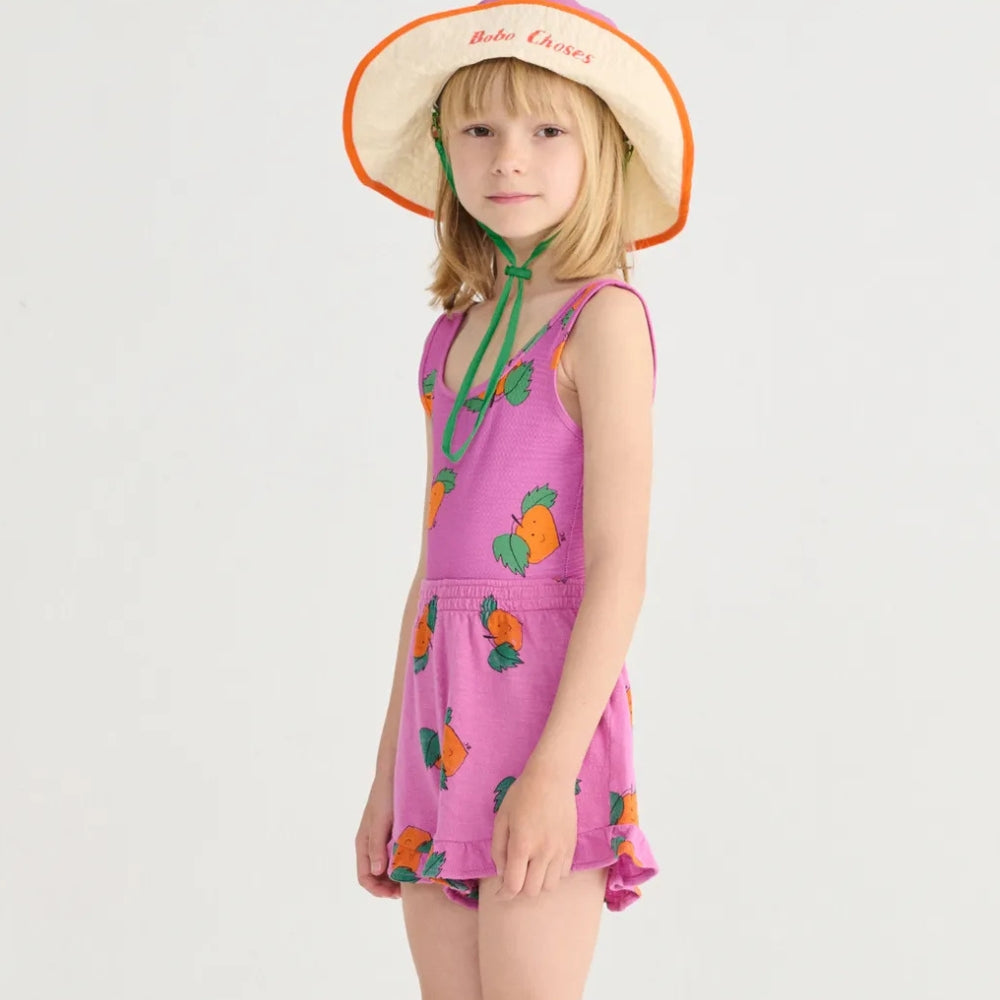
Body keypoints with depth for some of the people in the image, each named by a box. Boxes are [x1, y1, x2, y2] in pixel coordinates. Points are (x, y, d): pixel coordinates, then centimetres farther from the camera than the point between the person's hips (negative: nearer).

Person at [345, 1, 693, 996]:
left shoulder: (603, 319, -7)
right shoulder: (457, 332, 14)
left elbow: (618, 566, -13)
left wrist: (554, 768, -20)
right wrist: (388, 770, 18)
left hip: (547, 698, -7)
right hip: (443, 718, 7)